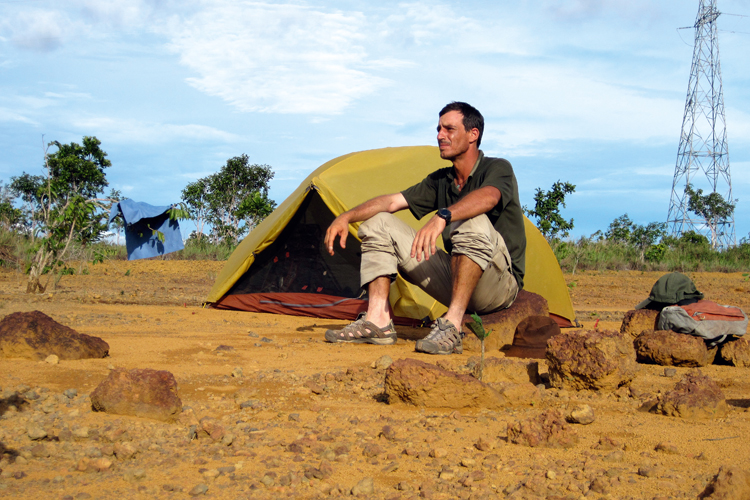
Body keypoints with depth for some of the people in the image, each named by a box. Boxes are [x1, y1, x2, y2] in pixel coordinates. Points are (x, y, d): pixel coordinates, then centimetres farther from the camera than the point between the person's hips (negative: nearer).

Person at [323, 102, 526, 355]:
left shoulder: (498, 168, -11)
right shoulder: (440, 181, 12)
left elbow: (488, 197, -35)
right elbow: (391, 202, 8)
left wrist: (442, 217, -51)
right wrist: (347, 217, -8)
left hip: (500, 285, -7)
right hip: (455, 280, 7)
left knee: (475, 223, -40)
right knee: (378, 224, 1)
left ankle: (452, 327, -39)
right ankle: (378, 320, -16)